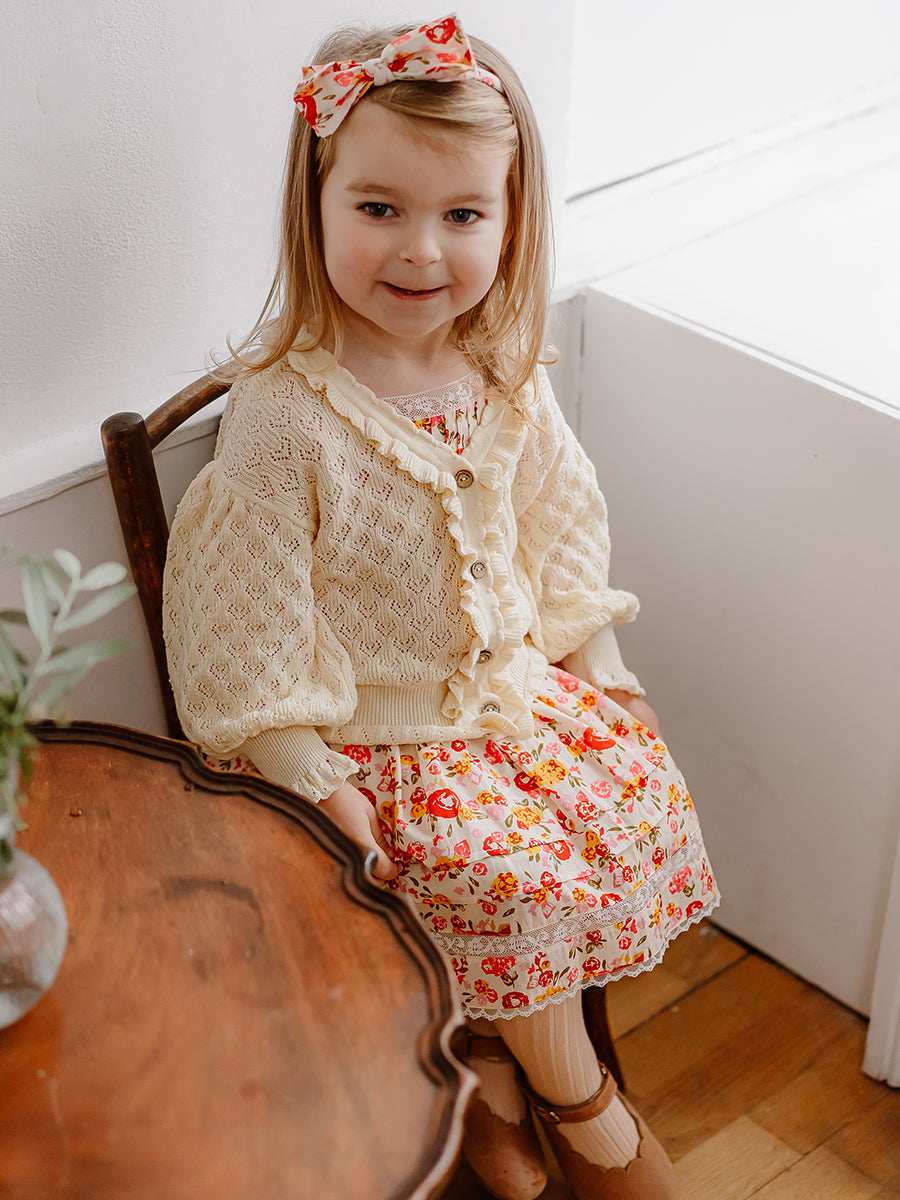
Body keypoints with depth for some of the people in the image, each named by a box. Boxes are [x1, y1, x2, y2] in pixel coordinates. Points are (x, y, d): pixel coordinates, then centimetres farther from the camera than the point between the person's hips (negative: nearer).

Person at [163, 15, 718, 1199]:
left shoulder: (504, 374, -5)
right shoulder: (285, 413, -24)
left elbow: (560, 525, 10)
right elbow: (259, 616, -18)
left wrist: (601, 672, 7)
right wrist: (314, 786, -17)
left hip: (518, 677, 7)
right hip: (378, 727, -6)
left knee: (645, 795, -5)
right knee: (516, 875, -20)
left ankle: (488, 1048, 13)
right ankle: (579, 1096, 11)